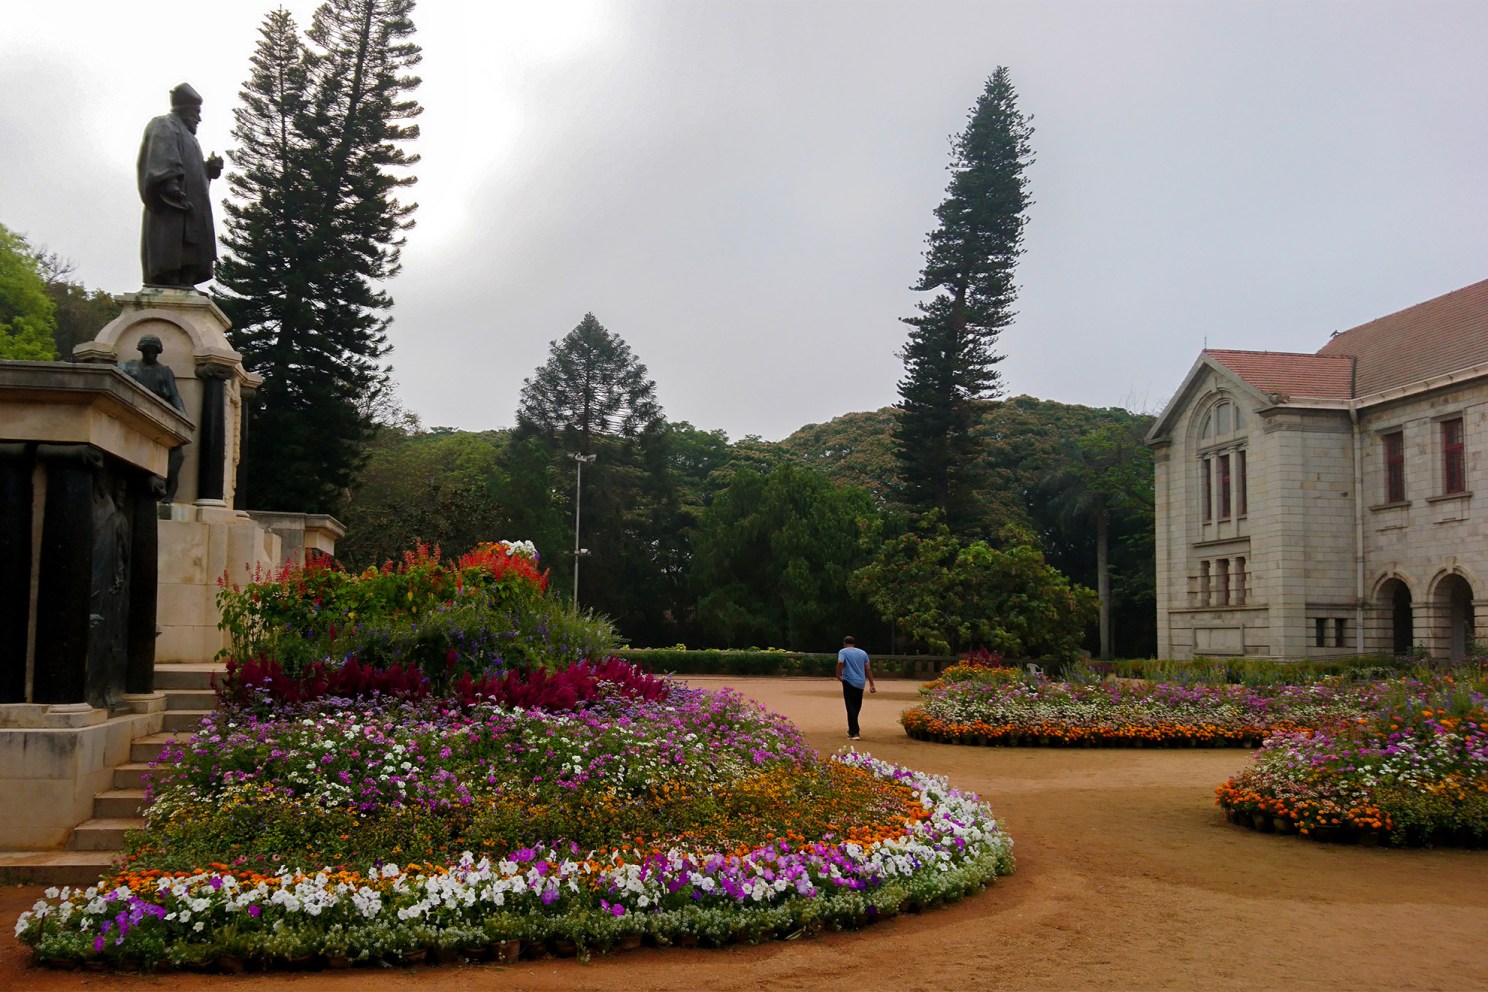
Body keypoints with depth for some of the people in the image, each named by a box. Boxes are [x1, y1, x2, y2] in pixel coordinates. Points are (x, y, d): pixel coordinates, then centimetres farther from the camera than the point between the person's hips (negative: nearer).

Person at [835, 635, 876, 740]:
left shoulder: (843, 652, -1)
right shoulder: (863, 652, 14)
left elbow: (840, 663, -21)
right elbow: (868, 668, 8)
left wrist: (838, 675, -8)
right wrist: (871, 684, 7)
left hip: (849, 682, -5)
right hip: (861, 683, 5)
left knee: (851, 708, -5)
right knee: (856, 707, 17)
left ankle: (854, 733, -12)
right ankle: (852, 730, 30)